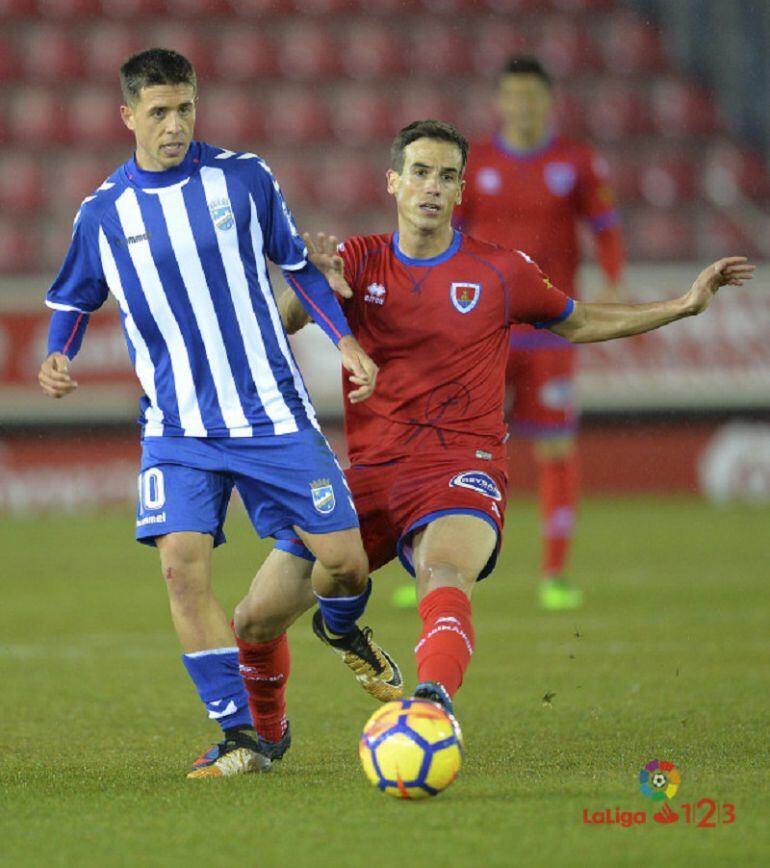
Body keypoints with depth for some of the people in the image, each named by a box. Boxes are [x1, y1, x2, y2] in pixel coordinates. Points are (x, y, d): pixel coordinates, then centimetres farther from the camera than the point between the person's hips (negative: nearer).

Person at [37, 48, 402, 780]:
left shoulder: (243, 179, -1)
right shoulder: (102, 214, 0)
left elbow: (297, 264, 12)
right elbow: (72, 303, 14)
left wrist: (345, 339, 1)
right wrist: (57, 359, -6)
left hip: (272, 413, 0)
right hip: (178, 430, 0)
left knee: (343, 558, -4)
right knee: (182, 562, -19)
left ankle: (343, 631, 35)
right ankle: (242, 735, -10)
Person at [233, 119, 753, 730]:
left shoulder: (502, 272, 6)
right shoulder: (357, 261, 6)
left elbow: (578, 323, 24)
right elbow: (281, 326, -8)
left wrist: (685, 305, 17)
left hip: (461, 469, -2)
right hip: (370, 470, 2)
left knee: (444, 574, -38)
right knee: (257, 617, -2)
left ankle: (433, 701, -62)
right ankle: (264, 730, 28)